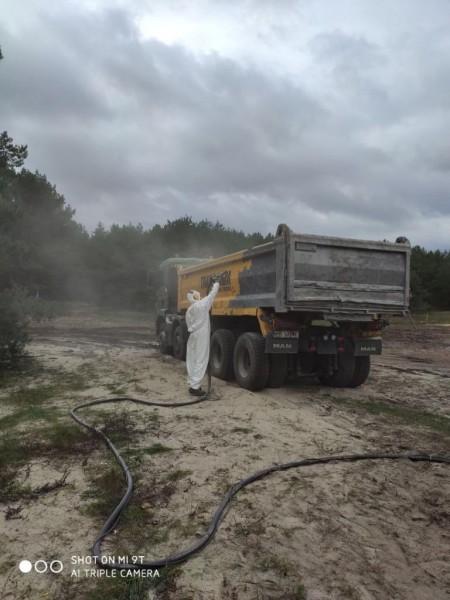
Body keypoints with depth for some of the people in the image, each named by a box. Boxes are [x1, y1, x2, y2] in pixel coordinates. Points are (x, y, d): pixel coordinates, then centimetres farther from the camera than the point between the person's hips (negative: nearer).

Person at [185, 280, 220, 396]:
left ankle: (192, 385, 17)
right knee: (200, 361, -6)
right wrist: (216, 285, 19)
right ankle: (195, 387, -8)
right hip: (201, 337, -8)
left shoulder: (188, 310, 12)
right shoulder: (202, 304, -9)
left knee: (192, 361, 10)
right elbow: (212, 294, 2)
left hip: (193, 336, 8)